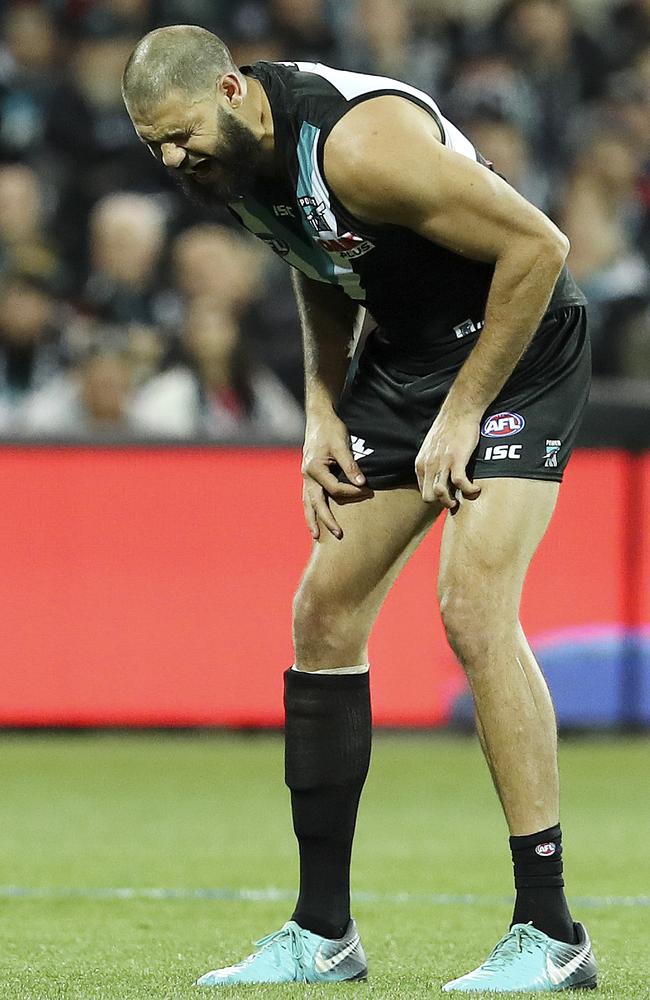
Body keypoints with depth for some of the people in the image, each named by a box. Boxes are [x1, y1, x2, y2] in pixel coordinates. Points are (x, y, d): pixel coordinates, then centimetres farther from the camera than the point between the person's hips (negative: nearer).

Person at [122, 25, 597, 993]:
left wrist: (462, 415, -19)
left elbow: (538, 246, -25)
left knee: (473, 604, -22)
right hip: (405, 350, 9)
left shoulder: (360, 143, -30)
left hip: (517, 348, -9)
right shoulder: (232, 154, -3)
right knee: (325, 611, 4)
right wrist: (324, 415, 4)